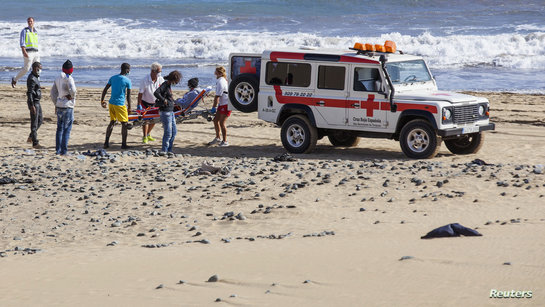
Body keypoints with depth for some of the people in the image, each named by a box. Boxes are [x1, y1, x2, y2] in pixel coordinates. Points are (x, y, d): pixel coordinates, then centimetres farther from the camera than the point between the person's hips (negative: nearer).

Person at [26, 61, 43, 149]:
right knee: (34, 123, -4)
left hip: (37, 102, 10)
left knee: (40, 120, 17)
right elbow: (29, 93, -23)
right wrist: (32, 106, -26)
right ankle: (35, 143, 1)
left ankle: (31, 137, 23)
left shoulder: (35, 77, 12)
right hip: (34, 102, -10)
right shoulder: (32, 79, -20)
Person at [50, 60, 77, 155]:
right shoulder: (68, 78, -12)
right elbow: (72, 90, -25)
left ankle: (58, 149, 14)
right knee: (67, 129, -2)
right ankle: (64, 150, -4)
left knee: (59, 129, 13)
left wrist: (56, 104, 17)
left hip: (59, 105, 7)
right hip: (68, 106, -7)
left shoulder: (58, 78, 10)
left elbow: (53, 92, 13)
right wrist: (72, 97, -4)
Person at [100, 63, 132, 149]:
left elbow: (105, 90, 9)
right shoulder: (127, 81, -9)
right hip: (120, 104, -6)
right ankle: (123, 144, 3)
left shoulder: (113, 78, 8)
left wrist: (102, 101, 18)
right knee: (125, 124, 3)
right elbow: (128, 95, -8)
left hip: (111, 103, 6)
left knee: (112, 122, 17)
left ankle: (106, 142, 15)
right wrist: (129, 107, 0)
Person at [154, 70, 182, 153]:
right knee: (168, 133, -4)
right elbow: (156, 93, -29)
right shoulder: (165, 85, -16)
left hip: (170, 111, 10)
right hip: (165, 112, -10)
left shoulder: (169, 85, 11)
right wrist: (164, 100, -21)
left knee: (174, 132, 13)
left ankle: (169, 150, 21)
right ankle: (164, 151, 5)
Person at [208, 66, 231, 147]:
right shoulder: (222, 80, 12)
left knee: (221, 123, -9)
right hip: (222, 104, 10)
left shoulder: (220, 82, -19)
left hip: (226, 104, -10)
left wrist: (213, 107, -16)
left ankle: (225, 141, -3)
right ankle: (217, 138, 26)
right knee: (216, 120, 14)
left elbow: (217, 96, -20)